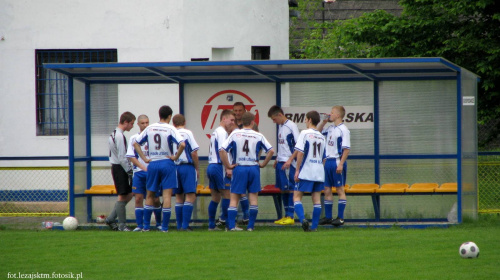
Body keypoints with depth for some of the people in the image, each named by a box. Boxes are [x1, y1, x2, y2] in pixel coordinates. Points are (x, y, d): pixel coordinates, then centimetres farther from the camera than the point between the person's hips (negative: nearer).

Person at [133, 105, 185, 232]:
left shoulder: (149, 128, 6)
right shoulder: (170, 129, -7)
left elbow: (136, 143, 10)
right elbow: (182, 144, -21)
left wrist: (144, 159, 8)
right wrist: (175, 157, -7)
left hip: (153, 164, 4)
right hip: (167, 164, -4)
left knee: (150, 195, 14)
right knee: (167, 195, -2)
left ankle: (146, 225, 14)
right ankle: (165, 227, -6)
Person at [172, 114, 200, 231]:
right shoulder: (187, 133, -5)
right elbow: (194, 152, -8)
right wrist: (197, 168, 0)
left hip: (174, 167, 5)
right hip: (187, 166, -5)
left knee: (179, 197, 15)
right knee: (190, 196, -6)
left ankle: (179, 225, 14)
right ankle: (185, 225, -16)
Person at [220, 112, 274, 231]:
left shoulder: (234, 134, 0)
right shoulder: (258, 136, 1)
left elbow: (222, 150, -7)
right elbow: (271, 151, -4)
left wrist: (228, 165, 0)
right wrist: (263, 164, 6)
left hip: (239, 168, 0)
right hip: (253, 168, 0)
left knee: (234, 198, 3)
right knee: (253, 198, 8)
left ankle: (231, 226, -5)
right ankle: (250, 226, 6)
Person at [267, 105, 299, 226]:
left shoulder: (291, 126, -10)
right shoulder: (280, 126, 15)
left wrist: (290, 160, -18)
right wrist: (277, 159, 18)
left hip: (288, 163, -9)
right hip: (280, 162, 9)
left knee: (290, 188, -6)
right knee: (283, 189, 10)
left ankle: (290, 217, -5)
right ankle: (286, 215, 15)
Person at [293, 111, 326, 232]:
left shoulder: (305, 133, -6)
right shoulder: (321, 136, 13)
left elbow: (300, 152, -12)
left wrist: (297, 170, -9)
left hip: (306, 172, -6)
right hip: (319, 171, 6)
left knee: (297, 196, -2)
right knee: (317, 199, 6)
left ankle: (302, 219, -23)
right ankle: (314, 225, 4)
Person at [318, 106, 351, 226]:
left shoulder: (343, 130, -12)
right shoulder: (330, 129, 12)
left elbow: (346, 149, -16)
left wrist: (341, 164, -22)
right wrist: (324, 122, 13)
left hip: (337, 162, -8)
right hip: (328, 161, 8)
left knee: (340, 190, -2)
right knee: (327, 190, 9)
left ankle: (340, 218, 0)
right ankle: (328, 217, 16)